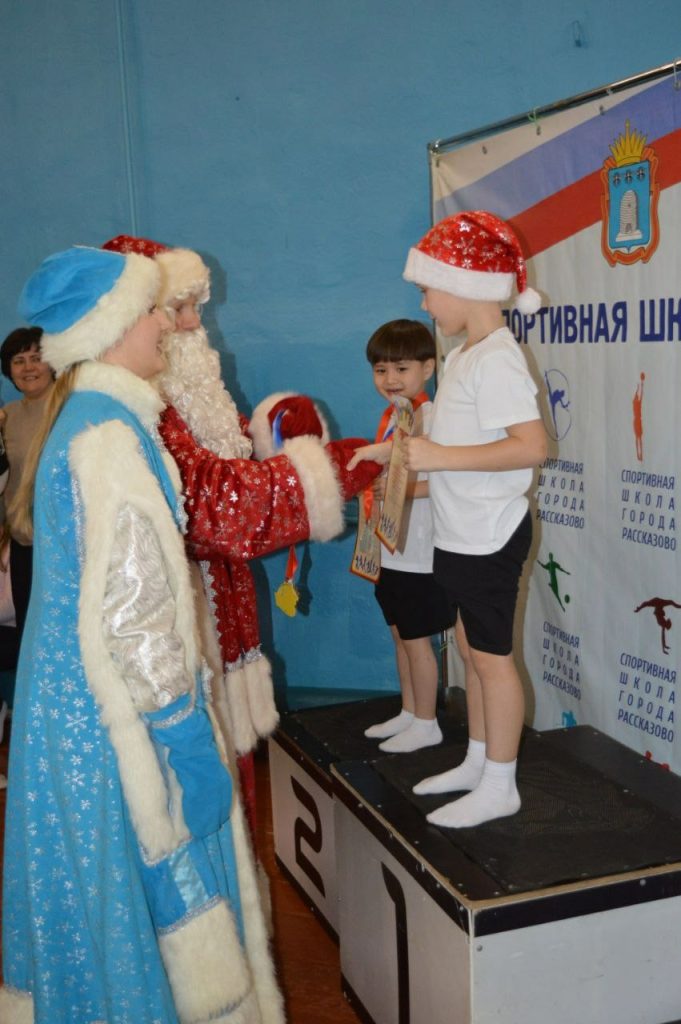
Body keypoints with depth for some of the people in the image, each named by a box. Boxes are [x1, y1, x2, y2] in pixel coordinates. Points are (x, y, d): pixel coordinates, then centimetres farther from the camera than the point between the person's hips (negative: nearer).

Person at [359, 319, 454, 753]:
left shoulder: (430, 417, -17)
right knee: (401, 635, 19)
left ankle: (426, 724, 17)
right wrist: (368, 483, 8)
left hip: (420, 553, -9)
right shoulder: (391, 416, 10)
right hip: (392, 550, 9)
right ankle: (410, 713, 33)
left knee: (417, 639, 2)